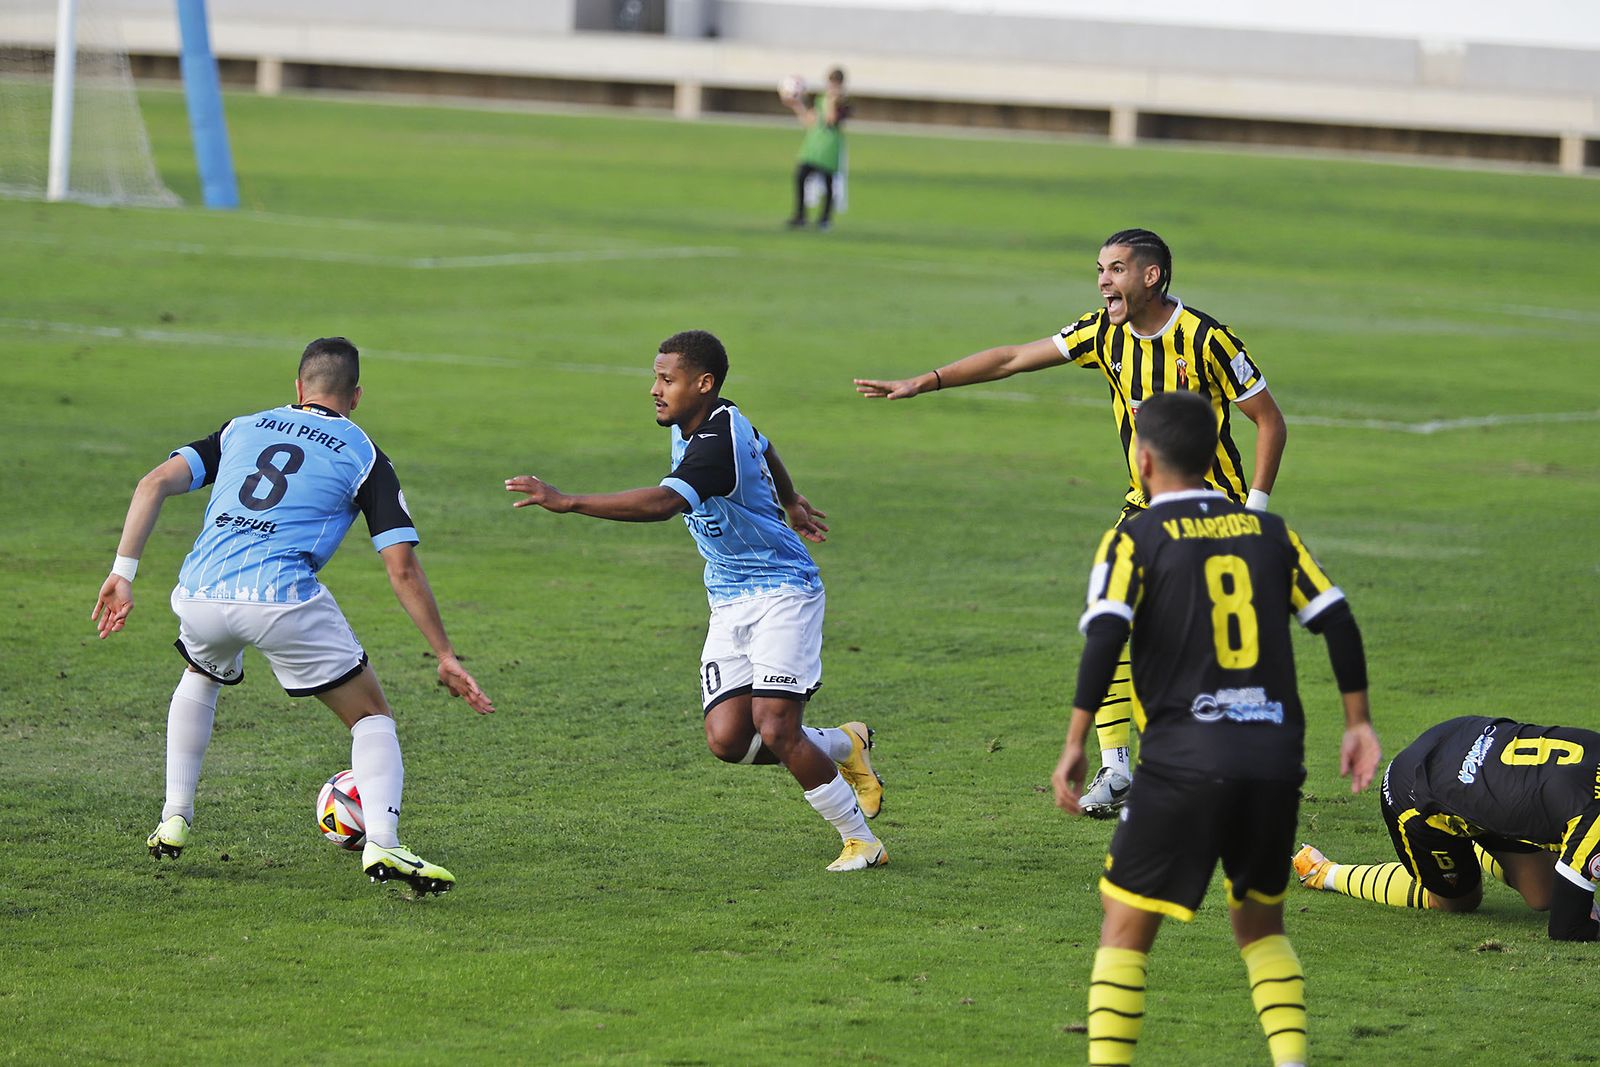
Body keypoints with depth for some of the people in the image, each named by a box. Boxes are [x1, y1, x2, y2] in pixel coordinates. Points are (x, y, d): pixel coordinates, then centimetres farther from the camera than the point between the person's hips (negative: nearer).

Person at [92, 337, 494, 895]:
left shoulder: (243, 428, 22)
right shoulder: (364, 456, 12)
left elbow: (155, 483, 10)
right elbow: (402, 568, 3)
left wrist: (123, 573, 9)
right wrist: (445, 656, 8)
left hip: (200, 596, 4)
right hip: (283, 598, -4)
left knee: (201, 676, 38)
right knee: (372, 714, 11)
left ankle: (173, 822, 33)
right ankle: (381, 844, -11)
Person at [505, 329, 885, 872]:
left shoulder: (718, 443, -25)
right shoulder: (706, 424, 6)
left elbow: (661, 503, -40)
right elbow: (764, 450, 28)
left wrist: (567, 501, -44)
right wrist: (790, 503, 47)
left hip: (781, 593, -9)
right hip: (729, 604, 9)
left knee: (775, 729, -17)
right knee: (727, 739, -6)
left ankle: (861, 840, 1)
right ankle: (843, 746, 20)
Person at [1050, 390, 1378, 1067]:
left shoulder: (1136, 539, 1)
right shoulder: (1268, 531, 12)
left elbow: (1104, 638, -12)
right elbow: (1338, 623, 8)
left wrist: (1075, 745, -9)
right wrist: (1358, 723, 16)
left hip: (1185, 762, -4)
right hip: (1276, 757, 4)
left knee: (1126, 928, 6)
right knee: (1260, 923, 20)